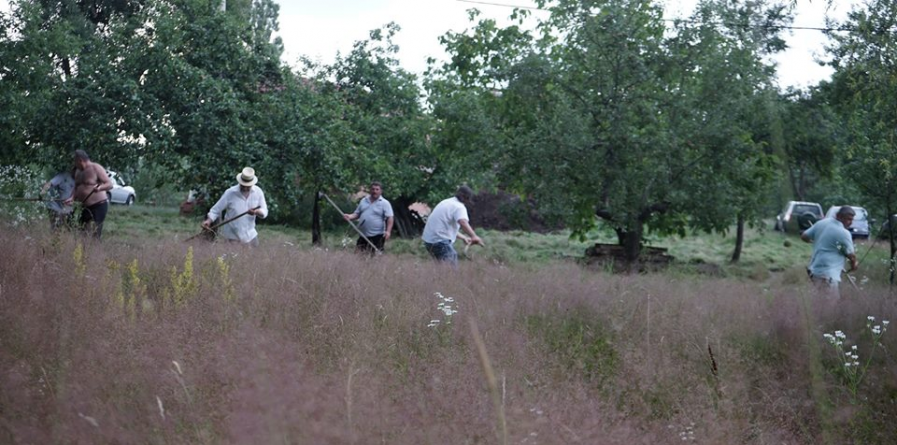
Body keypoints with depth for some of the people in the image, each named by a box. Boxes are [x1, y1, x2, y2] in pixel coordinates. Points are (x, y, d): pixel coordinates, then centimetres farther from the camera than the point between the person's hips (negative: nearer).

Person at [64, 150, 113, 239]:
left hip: (98, 206, -8)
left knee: (94, 234, -15)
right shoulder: (78, 171, 13)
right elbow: (76, 189, 19)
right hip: (85, 207, 8)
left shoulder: (96, 168, -11)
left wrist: (99, 187, -36)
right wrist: (72, 198, -1)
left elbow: (110, 184, -16)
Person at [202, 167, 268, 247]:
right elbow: (216, 209, -7)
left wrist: (256, 212, -28)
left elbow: (264, 212, -6)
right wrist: (209, 220, -24)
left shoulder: (258, 192, -6)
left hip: (250, 236, 4)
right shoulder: (230, 193, -14)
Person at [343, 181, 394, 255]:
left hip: (377, 235, -5)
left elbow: (390, 218, -9)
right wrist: (349, 217, -4)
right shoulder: (363, 201, 14)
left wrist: (388, 231, -22)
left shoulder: (385, 203, -2)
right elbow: (357, 214, 18)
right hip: (363, 235, 5)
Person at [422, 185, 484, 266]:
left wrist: (463, 237, 28)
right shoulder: (459, 206, -8)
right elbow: (463, 223, -29)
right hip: (440, 241, -10)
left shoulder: (447, 203, 21)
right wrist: (474, 237, -38)